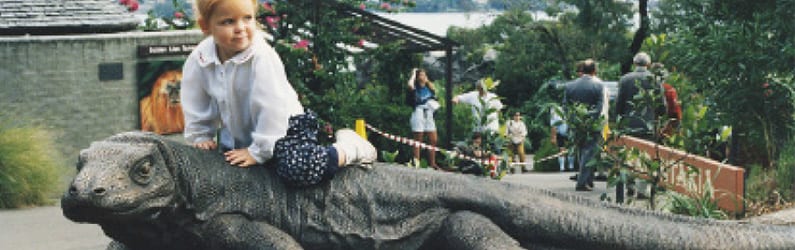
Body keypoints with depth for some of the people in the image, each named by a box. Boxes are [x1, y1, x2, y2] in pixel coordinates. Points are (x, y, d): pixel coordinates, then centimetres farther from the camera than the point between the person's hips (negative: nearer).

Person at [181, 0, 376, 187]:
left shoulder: (262, 57, -29)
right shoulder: (198, 60, -13)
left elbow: (272, 107, -27)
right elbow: (196, 106, 3)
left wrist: (258, 151, -23)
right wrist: (200, 137, 1)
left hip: (282, 127, -7)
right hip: (235, 137, 7)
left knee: (298, 169, -31)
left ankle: (348, 149, -3)